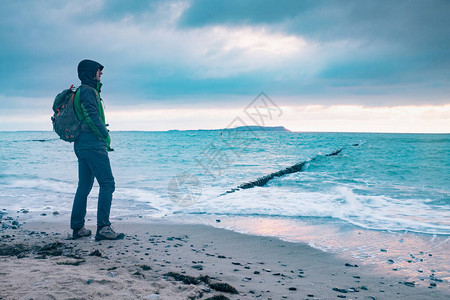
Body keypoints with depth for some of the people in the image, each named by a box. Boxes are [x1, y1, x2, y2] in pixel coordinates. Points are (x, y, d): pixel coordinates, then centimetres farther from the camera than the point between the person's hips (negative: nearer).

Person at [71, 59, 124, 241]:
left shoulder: (80, 92, 21)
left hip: (81, 144, 11)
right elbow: (93, 116, -19)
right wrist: (106, 135, -12)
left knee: (84, 185, 13)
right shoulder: (88, 91, -9)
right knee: (107, 184, -9)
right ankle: (103, 228, -11)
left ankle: (77, 228, 18)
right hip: (93, 144, -11)